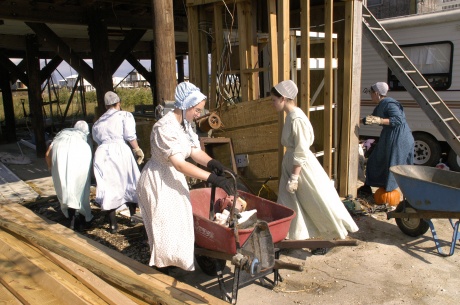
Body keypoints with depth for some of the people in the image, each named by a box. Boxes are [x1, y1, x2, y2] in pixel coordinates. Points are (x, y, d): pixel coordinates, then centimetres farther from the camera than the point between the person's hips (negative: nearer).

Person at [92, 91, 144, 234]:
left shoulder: (98, 122, 23)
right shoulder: (125, 115, 7)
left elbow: (96, 139, 15)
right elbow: (130, 136, -3)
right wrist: (138, 150, 5)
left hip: (101, 153, 4)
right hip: (120, 150, -4)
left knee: (108, 187, 8)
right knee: (129, 183, 13)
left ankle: (113, 224, 14)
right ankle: (133, 215, 22)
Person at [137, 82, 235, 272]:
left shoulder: (185, 124, 0)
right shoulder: (165, 127, -28)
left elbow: (195, 151, -4)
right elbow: (179, 164, -35)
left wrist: (211, 162, -26)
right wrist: (213, 178, -39)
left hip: (173, 178, 9)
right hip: (158, 181, -8)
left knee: (178, 224, 16)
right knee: (165, 228, 2)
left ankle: (172, 262, 34)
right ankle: (162, 275, 19)